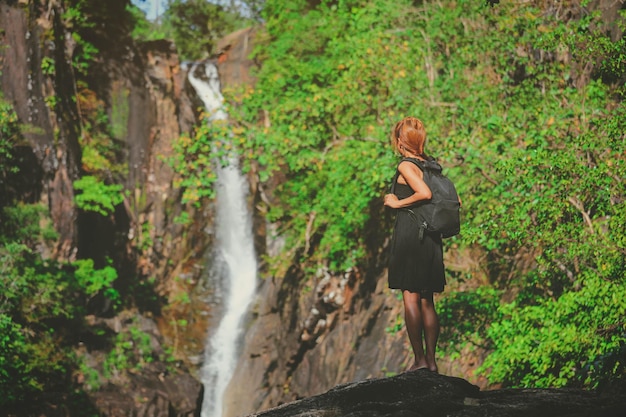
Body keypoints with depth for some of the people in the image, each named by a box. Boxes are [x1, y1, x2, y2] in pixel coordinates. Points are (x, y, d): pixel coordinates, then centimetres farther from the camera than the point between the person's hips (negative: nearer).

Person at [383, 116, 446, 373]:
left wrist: (398, 203, -12)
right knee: (427, 301, 10)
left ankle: (419, 359, -6)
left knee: (410, 298, -3)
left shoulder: (406, 166, -8)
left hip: (409, 233, -7)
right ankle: (431, 360, 9)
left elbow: (425, 193, -24)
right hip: (431, 235, 7)